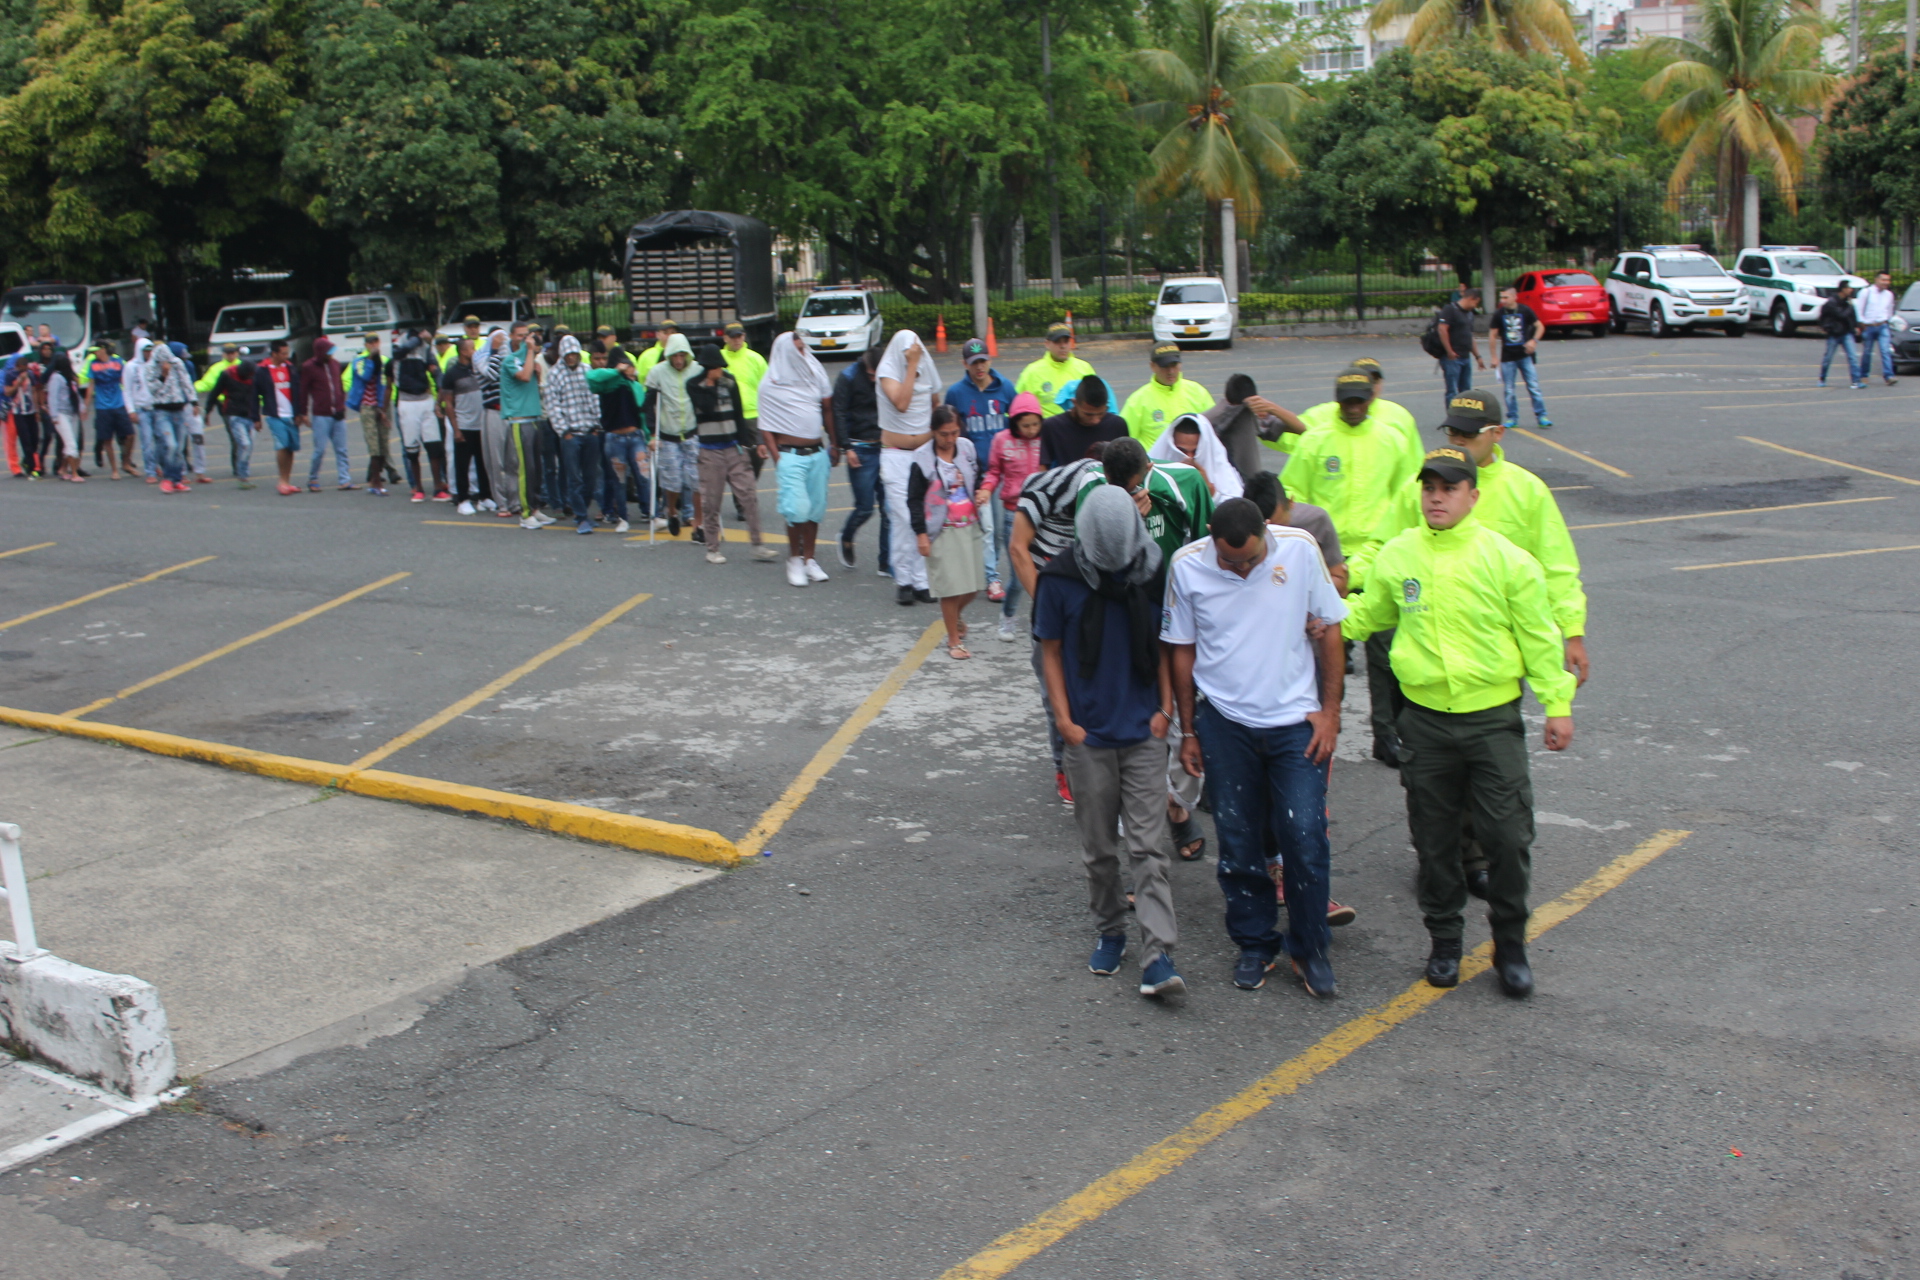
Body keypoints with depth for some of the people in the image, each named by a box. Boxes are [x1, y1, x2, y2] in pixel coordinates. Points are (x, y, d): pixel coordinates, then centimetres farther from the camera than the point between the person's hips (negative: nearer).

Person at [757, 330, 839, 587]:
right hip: (790, 455, -4)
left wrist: (834, 445, 10)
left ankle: (809, 559, 20)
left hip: (817, 452, 4)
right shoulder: (771, 385, -3)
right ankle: (794, 558, 6)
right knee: (797, 509, -12)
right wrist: (776, 458, -9)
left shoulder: (815, 375, 9)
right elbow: (766, 426, -2)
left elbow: (828, 410, 14)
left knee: (816, 508, 7)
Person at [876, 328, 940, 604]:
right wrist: (911, 365, -19)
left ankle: (921, 581, 1)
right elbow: (901, 402, -22)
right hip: (896, 455, -3)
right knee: (902, 517, -8)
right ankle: (903, 579, 0)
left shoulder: (928, 371, 8)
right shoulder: (887, 370, -5)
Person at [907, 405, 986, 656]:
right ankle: (954, 640, 12)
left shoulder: (967, 448, 2)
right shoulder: (923, 459, -11)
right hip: (942, 532, -5)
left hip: (969, 527, 5)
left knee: (973, 584, 9)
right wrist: (920, 533, -10)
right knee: (950, 586, -3)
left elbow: (979, 476, 20)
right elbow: (914, 499, -7)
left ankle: (954, 615, 40)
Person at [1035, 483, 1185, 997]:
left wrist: (1165, 709, 0)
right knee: (1099, 848, 11)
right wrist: (1064, 720, -6)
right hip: (1089, 737, 0)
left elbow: (1163, 646, 8)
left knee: (1149, 847, -4)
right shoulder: (1061, 579, -7)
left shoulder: (1154, 573, -3)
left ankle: (1158, 955, -6)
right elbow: (1051, 652, 0)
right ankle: (1109, 931, 29)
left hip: (1145, 733, 0)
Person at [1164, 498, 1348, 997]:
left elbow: (1328, 628, 1)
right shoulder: (1187, 565, -7)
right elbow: (1183, 651, 4)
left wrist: (1329, 711, -1)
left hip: (1296, 719, -1)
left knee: (1305, 838, -4)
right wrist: (1188, 732, 7)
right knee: (1238, 843, 8)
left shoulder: (1300, 548, -9)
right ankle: (1254, 944, 27)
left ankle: (1309, 948, 16)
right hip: (1225, 723, 1)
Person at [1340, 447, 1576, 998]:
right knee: (1434, 838, 10)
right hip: (1424, 719, 3)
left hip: (1493, 719, -2)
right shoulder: (1397, 555, 2)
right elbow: (1370, 613, 18)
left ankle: (1510, 945, 17)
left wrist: (1558, 705, -2)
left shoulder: (1506, 559, -6)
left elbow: (1538, 637, -1)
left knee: (1508, 837, -2)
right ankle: (1444, 941, 27)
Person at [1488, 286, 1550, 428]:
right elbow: (1492, 336, 4)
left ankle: (1541, 416, 2)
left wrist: (1534, 340, -15)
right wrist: (1494, 357, 0)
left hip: (1525, 355, -1)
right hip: (1507, 358, 1)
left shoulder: (1525, 310, -3)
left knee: (1534, 387, -3)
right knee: (1509, 390, 3)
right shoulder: (1499, 314, -1)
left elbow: (1540, 326, 3)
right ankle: (1512, 418, 12)